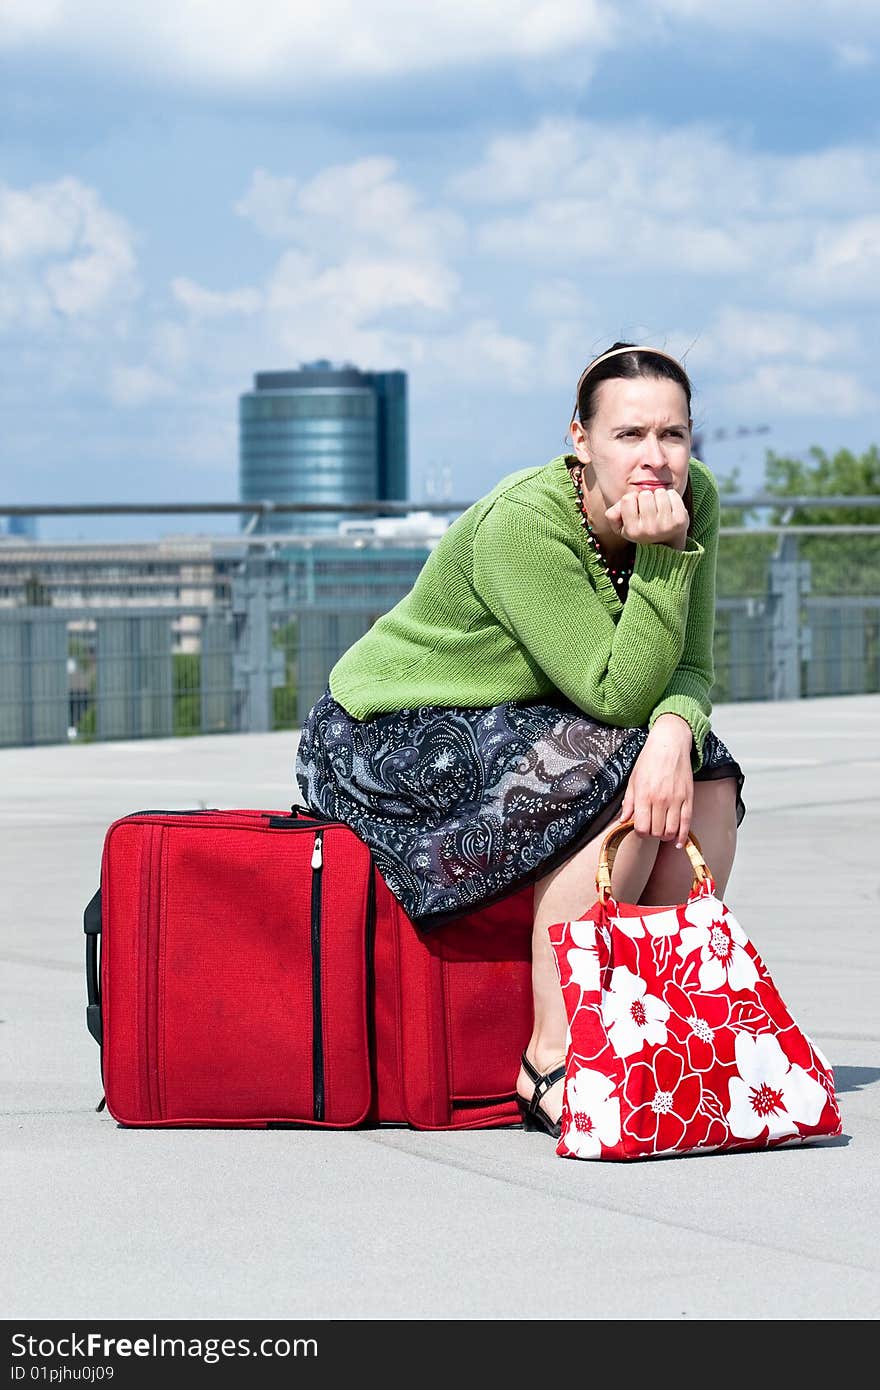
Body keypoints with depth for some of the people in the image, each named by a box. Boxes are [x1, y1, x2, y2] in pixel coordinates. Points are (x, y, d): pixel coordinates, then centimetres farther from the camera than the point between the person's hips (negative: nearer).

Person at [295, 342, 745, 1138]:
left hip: (516, 727, 8)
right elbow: (619, 692, -30)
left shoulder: (694, 497, -8)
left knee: (704, 779, -12)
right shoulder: (521, 525, -29)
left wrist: (674, 731, -30)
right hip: (389, 737, -7)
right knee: (616, 774, -28)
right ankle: (552, 1067, -24)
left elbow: (689, 670, -8)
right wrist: (663, 556, -37)